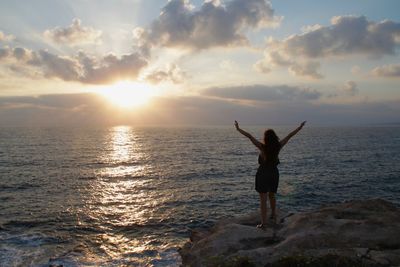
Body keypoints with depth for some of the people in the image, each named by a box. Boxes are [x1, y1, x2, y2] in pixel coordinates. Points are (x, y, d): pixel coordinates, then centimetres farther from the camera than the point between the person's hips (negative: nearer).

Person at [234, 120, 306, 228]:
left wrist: (238, 129, -14)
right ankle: (273, 216, 39)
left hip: (263, 174, -4)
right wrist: (300, 127, 12)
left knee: (263, 199, 0)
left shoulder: (262, 147, -16)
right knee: (272, 196, 26)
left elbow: (249, 136, -19)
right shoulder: (278, 146, -7)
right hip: (274, 173, 4)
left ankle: (263, 223, -1)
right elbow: (290, 136, 2)